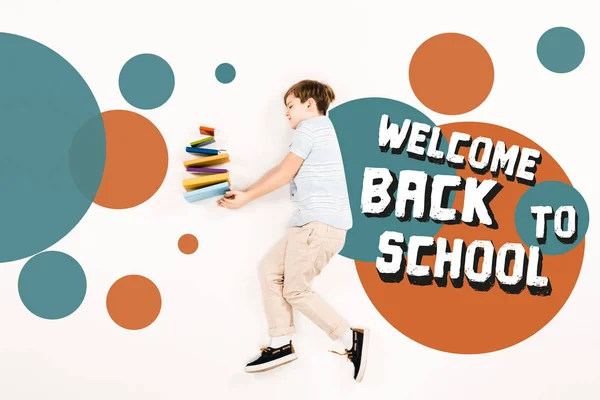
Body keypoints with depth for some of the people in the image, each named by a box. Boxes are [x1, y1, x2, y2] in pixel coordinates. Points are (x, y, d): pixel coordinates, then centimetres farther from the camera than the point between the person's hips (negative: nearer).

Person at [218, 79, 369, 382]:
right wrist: (245, 192, 15)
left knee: (295, 290, -6)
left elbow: (284, 174, -6)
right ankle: (281, 345, 9)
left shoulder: (309, 127, -5)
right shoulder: (320, 128, 25)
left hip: (321, 222, -10)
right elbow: (283, 171, 21)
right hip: (313, 222, 10)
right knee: (270, 269, 8)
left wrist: (246, 197, 1)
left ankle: (351, 338, -2)